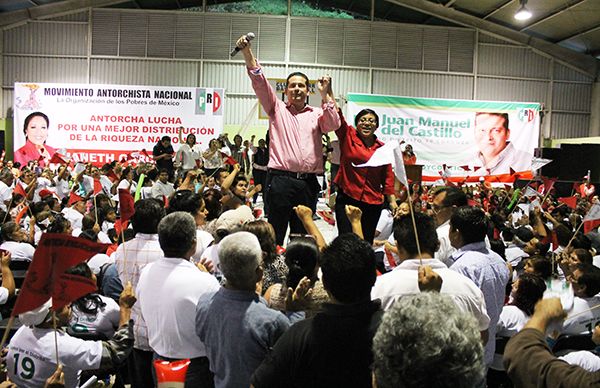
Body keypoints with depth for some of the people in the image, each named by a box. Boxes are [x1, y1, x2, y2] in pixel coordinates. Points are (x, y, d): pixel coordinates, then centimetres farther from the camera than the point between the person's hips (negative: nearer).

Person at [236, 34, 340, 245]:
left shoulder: (317, 114, 15)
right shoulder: (277, 109, 12)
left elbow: (334, 124, -3)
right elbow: (260, 83, 0)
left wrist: (325, 94, -7)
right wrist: (247, 53, -12)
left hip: (309, 182, 2)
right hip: (281, 179, -2)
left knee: (302, 236, 10)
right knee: (275, 233, -1)